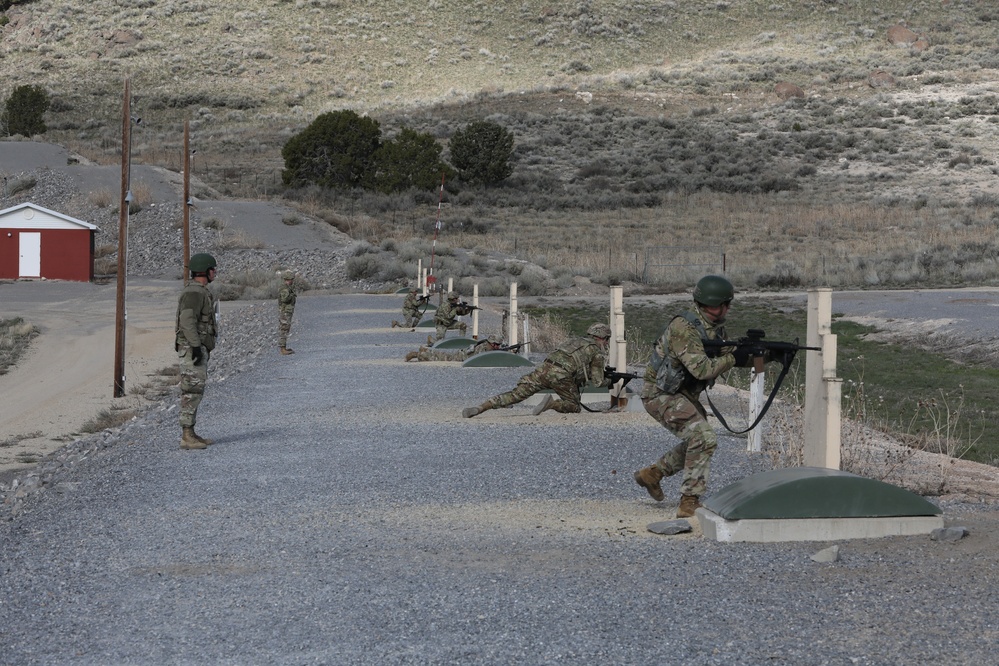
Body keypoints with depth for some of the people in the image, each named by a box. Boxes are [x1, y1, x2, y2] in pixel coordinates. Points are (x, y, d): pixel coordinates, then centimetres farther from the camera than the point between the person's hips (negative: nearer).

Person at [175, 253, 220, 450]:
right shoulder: (193, 292, -16)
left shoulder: (200, 291, 18)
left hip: (199, 348, 11)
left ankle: (190, 434, 16)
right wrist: (196, 346, -27)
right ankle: (187, 437, -10)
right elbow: (187, 320, -24)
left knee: (195, 391, 12)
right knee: (192, 391, -10)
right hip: (192, 348, -11)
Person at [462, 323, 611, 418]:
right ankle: (552, 403, -18)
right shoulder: (597, 352, 15)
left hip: (544, 369, 5)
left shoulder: (575, 341, 35)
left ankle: (478, 409, -14)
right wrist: (609, 381, 35)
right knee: (574, 407, 13)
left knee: (515, 394, 1)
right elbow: (598, 381, 15)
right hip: (561, 376, -5)